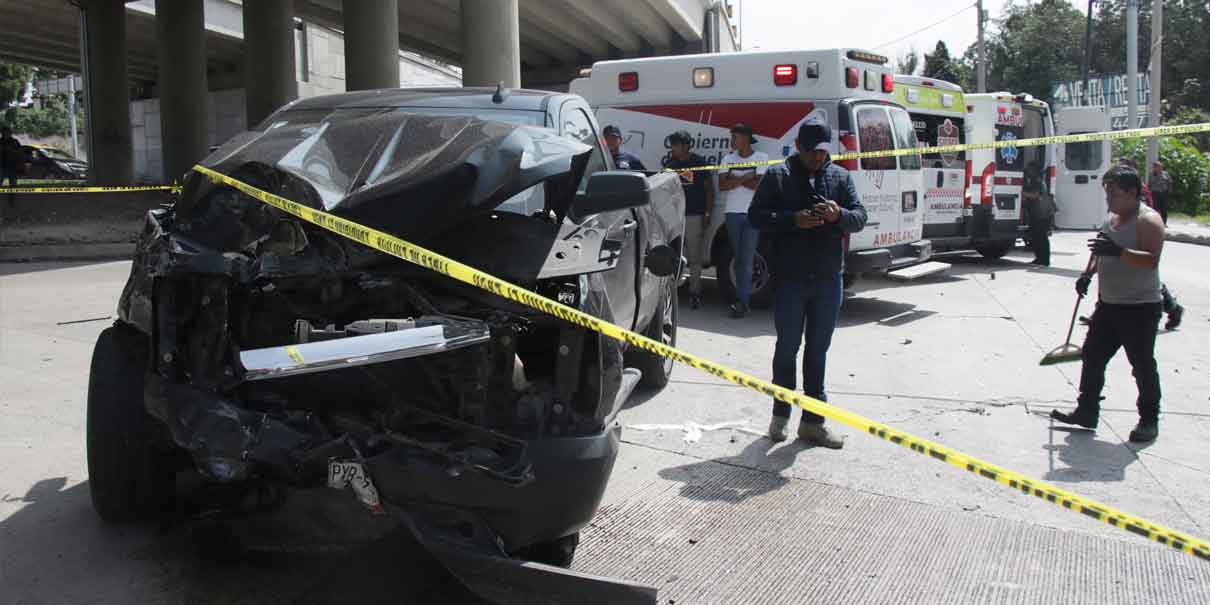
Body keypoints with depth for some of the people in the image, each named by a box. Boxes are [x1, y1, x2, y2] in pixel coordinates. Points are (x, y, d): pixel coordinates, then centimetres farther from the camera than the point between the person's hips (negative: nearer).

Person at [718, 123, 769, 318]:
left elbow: (760, 184, -11)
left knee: (746, 260, -8)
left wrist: (735, 179, -5)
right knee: (737, 258, 8)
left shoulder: (761, 158, 0)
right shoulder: (728, 159, 10)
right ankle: (743, 297, 17)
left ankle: (741, 302, -8)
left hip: (752, 214, -4)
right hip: (732, 213, 4)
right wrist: (746, 178, -8)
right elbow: (722, 185, -1)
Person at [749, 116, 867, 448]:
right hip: (789, 279, -3)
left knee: (818, 351, 9)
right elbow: (756, 215, -4)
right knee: (787, 348, 5)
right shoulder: (777, 177, 0)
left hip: (829, 280, 3)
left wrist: (839, 215, -17)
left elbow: (860, 217, 6)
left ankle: (813, 421, 16)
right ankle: (781, 414, 20)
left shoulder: (841, 177, 9)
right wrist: (793, 220, -19)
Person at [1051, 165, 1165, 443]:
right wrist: (1088, 275, 10)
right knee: (1093, 357, 10)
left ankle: (1149, 420, 14)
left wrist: (1118, 251, -39)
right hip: (1108, 305, 8)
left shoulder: (1148, 220, -14)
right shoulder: (1111, 218, 12)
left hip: (1140, 308, -8)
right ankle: (1086, 411, 19)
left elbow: (1151, 259, -27)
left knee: (1143, 365, 1)